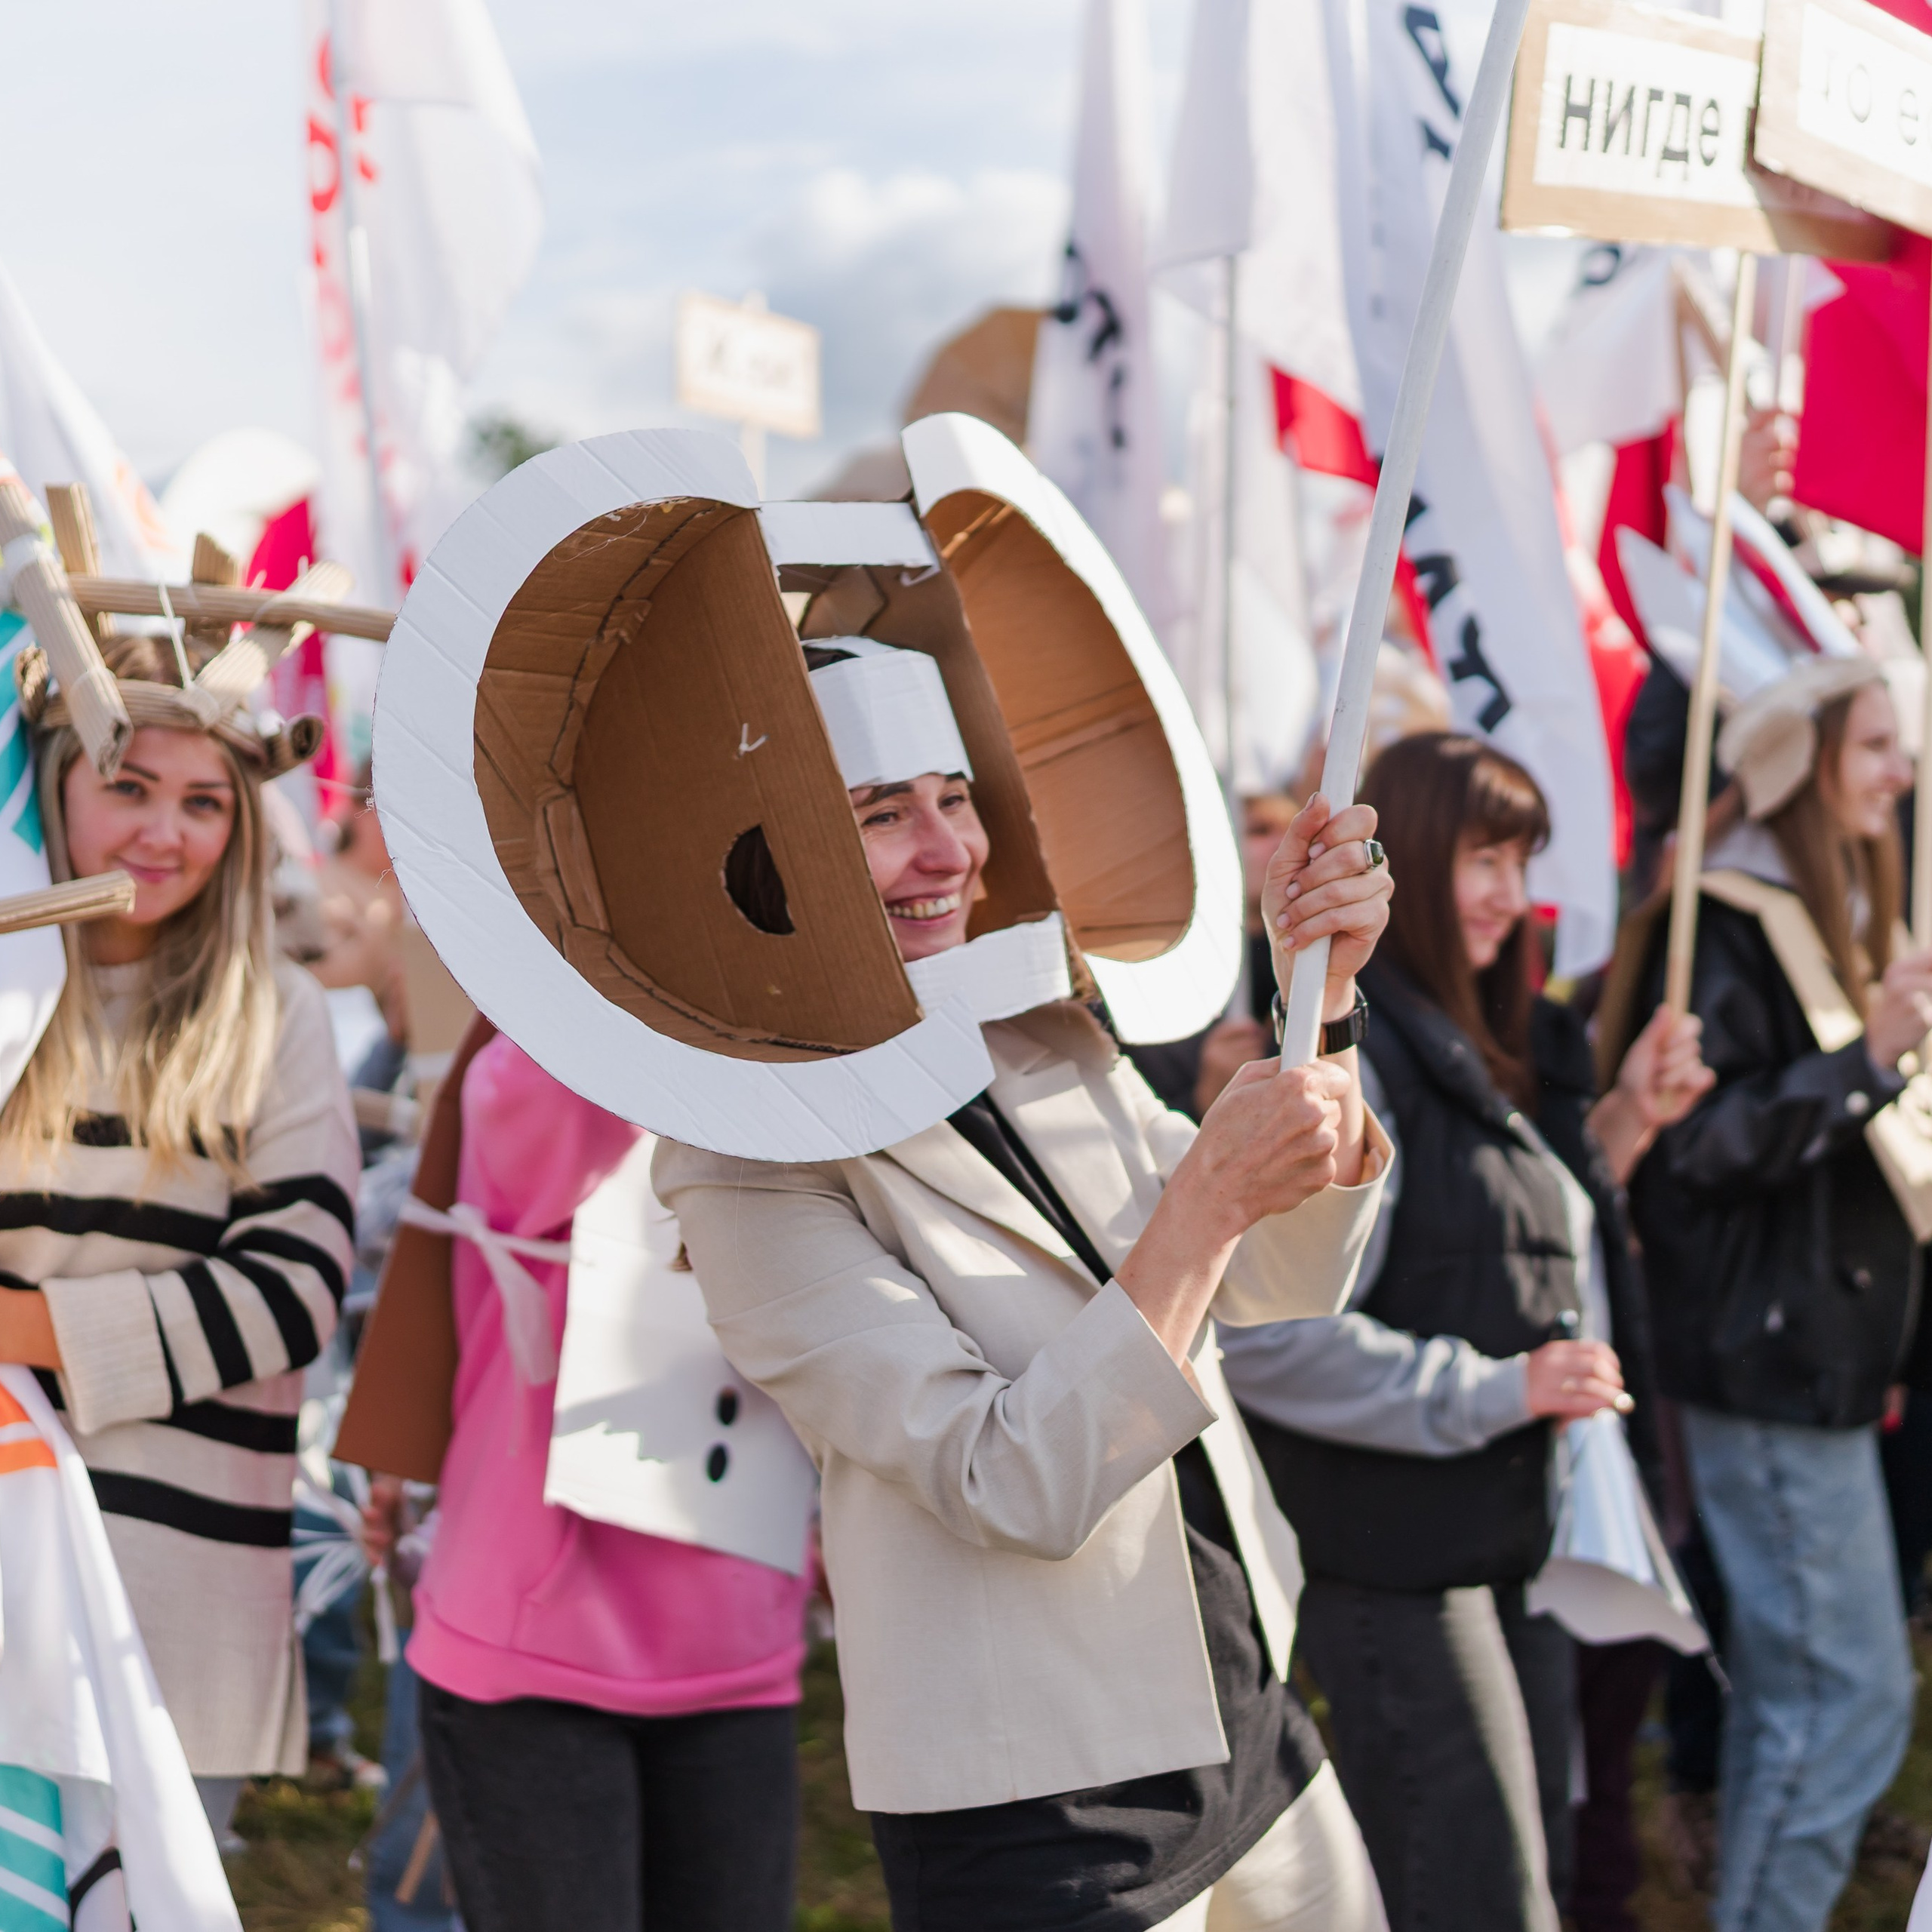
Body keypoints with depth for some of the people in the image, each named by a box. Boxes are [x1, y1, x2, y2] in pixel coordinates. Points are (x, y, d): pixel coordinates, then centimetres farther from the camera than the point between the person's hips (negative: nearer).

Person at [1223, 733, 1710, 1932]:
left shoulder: (1491, 1046, 12)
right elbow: (1270, 1340, -25)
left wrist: (1618, 1129, 10)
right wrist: (1498, 1390, -22)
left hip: (1517, 1542, 10)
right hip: (1400, 1556, -10)